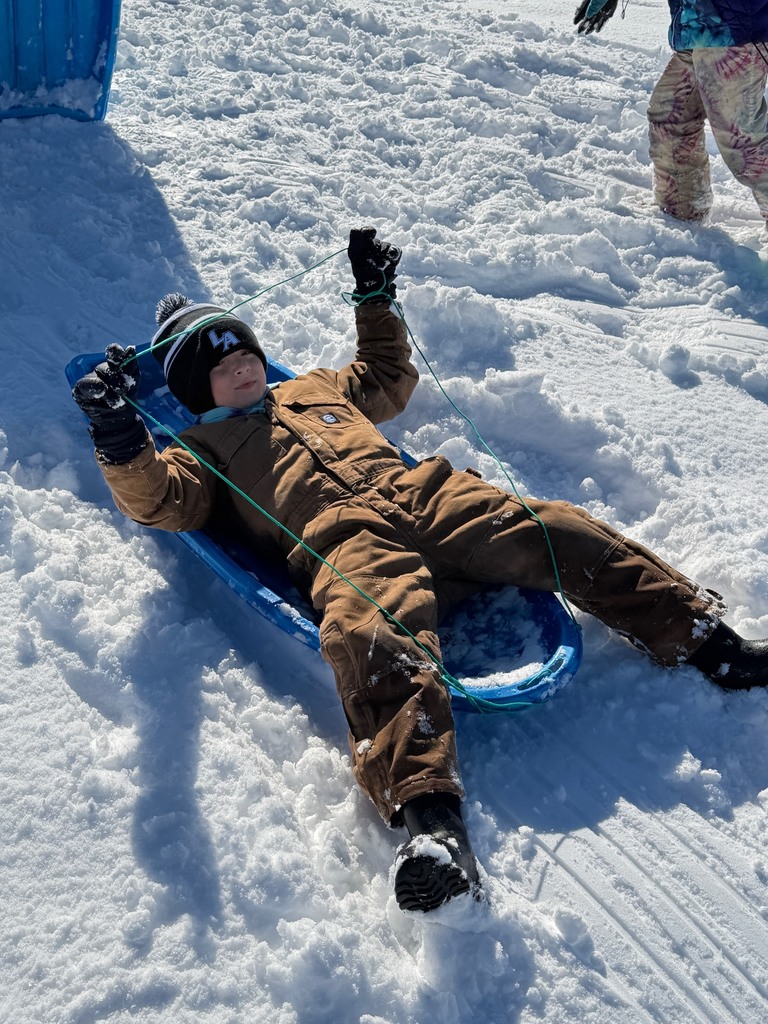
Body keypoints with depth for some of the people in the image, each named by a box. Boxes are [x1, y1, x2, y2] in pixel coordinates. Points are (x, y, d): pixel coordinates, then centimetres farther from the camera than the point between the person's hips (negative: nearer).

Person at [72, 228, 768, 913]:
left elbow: (390, 379, 50)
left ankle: (701, 633, -2)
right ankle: (430, 817, -54)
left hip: (422, 494, 6)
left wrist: (376, 301, 45)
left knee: (555, 533, -11)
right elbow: (157, 500, 0)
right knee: (375, 641, -38)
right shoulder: (203, 450, 20)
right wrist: (120, 435, -17)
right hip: (343, 542, -6)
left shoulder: (317, 389, 36)